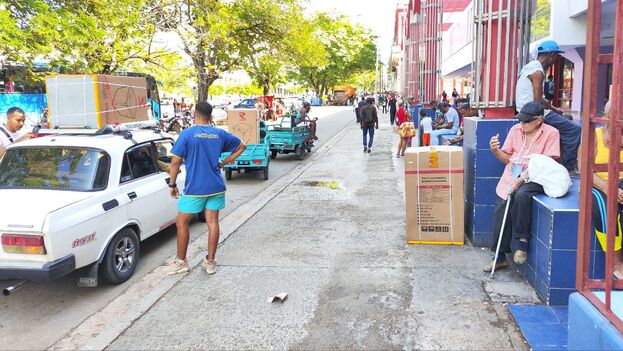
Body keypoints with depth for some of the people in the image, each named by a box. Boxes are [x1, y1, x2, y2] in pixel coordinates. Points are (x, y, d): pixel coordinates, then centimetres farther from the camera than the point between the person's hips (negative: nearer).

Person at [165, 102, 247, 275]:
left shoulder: (187, 134, -10)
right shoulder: (219, 134, 4)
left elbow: (175, 162, -11)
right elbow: (242, 146, 16)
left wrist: (172, 185, 0)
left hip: (195, 188, -4)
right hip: (216, 187, 5)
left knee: (181, 223, 10)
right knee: (213, 222, 9)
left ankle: (181, 261, 20)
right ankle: (210, 261, 16)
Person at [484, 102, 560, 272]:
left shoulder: (551, 133, -4)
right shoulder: (516, 129, 9)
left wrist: (521, 179, -23)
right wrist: (496, 150, -10)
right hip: (512, 175, 4)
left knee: (521, 195, -35)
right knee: (501, 208, -14)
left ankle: (522, 240, -14)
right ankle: (500, 256, -3)